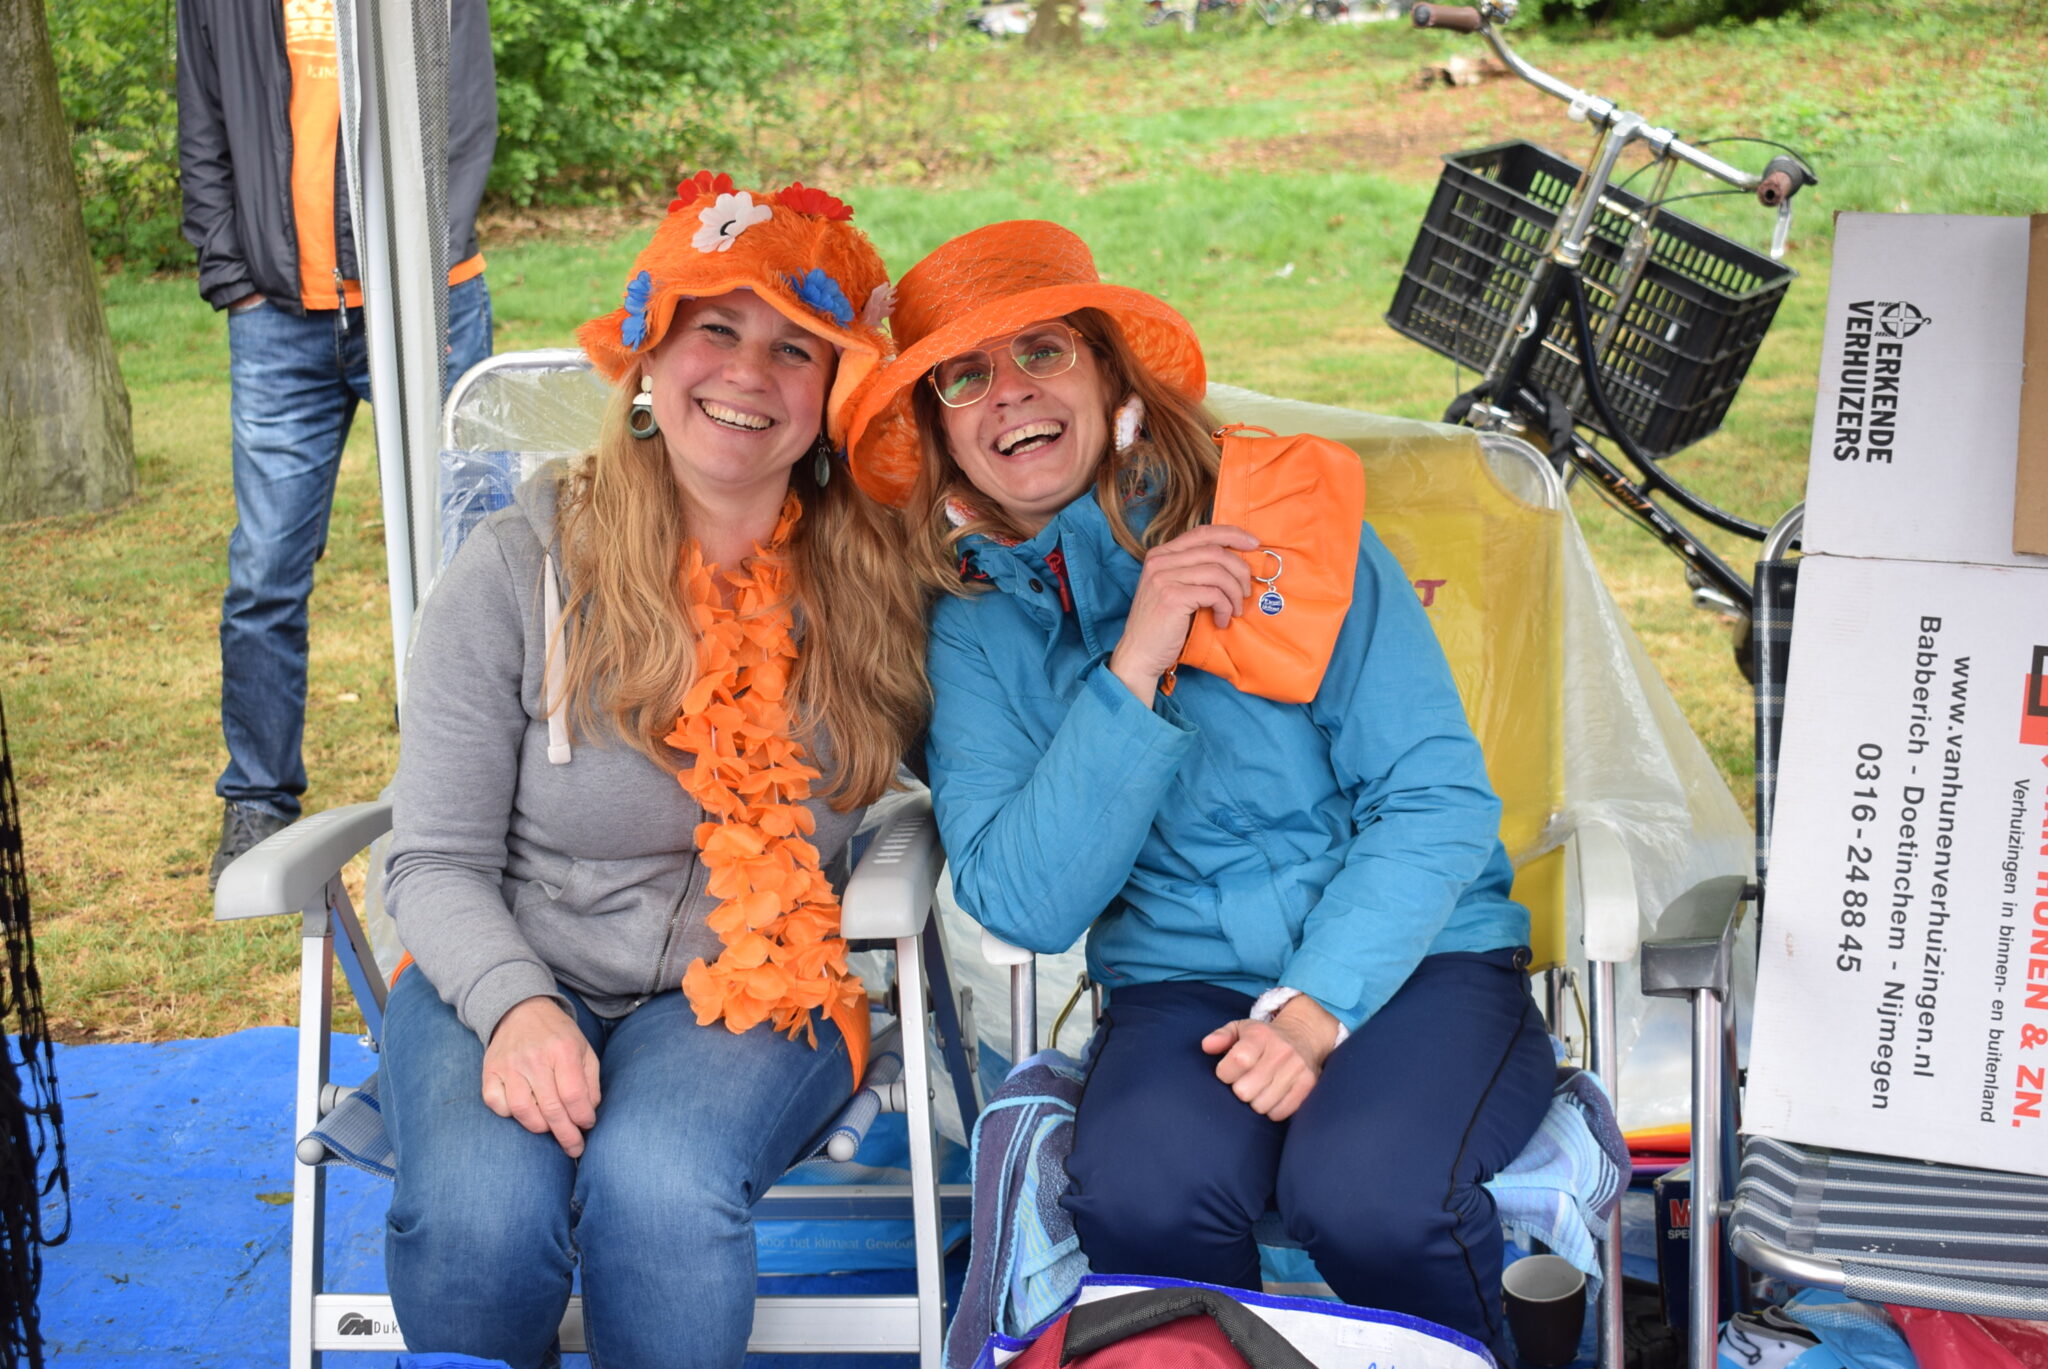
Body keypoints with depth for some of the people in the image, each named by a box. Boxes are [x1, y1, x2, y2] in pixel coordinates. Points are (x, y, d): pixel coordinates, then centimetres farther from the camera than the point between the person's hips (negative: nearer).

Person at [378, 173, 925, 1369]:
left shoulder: (869, 586, 2)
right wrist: (517, 1006, -23)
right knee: (481, 1207, -31)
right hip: (513, 978, 0)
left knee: (657, 1181, -33)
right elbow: (438, 862, -3)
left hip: (761, 992, 0)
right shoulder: (520, 570, -2)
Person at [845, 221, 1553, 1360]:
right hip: (1183, 982, 1)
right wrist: (1134, 668, -18)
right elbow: (1023, 904, -9)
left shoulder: (1277, 514, -3)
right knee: (1140, 1194, -31)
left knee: (1370, 1192, -30)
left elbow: (1439, 798, -5)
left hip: (1408, 955, -1)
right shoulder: (976, 625, 3)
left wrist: (1316, 1008, -17)